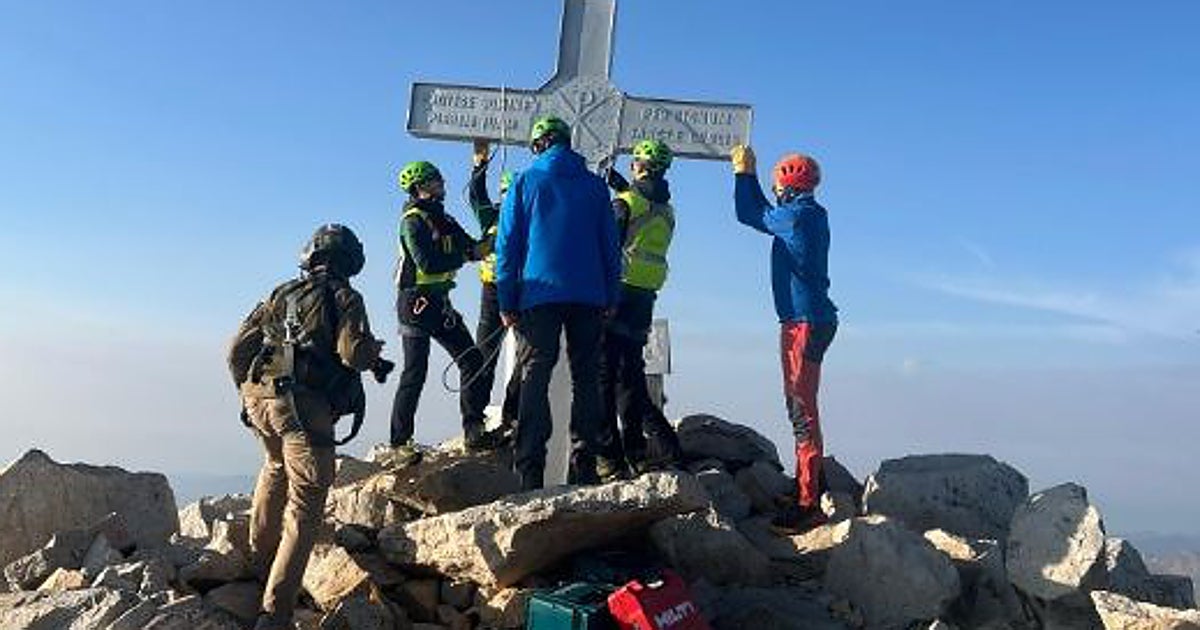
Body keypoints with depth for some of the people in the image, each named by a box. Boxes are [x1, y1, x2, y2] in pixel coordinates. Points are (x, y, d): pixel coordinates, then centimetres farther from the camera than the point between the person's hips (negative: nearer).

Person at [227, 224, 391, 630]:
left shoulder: (280, 295, 20)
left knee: (277, 466, 36)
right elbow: (353, 353, -12)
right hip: (304, 408, -6)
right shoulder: (344, 297, 4)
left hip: (259, 399, 6)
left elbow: (238, 349, 20)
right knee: (305, 505, -4)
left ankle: (260, 552, 42)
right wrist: (373, 352, 10)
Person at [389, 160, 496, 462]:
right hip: (416, 302, -9)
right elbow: (428, 263, -22)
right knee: (415, 372, -8)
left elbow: (470, 246, 12)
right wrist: (466, 255, -15)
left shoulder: (443, 219, 15)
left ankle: (474, 431, 12)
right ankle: (399, 444, -2)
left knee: (472, 360, 5)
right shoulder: (413, 220, -11)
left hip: (440, 303, 9)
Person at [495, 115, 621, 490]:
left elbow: (507, 244, 2)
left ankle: (530, 470, -11)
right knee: (586, 377, 7)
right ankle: (585, 466, 3)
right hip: (589, 296, 2)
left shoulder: (524, 183, 5)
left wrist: (506, 301, 4)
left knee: (534, 378, -2)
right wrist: (610, 297, 15)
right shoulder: (594, 186, 10)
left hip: (539, 294, -2)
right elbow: (610, 244, 11)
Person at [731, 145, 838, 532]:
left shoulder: (799, 215, -14)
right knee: (801, 408, 19)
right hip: (811, 319, 10)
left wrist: (743, 172, 10)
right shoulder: (808, 214, 15)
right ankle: (810, 483, 31)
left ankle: (807, 504, -12)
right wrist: (748, 174, 32)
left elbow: (750, 214, -4)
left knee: (802, 411, -11)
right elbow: (762, 213, 30)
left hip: (804, 322, -10)